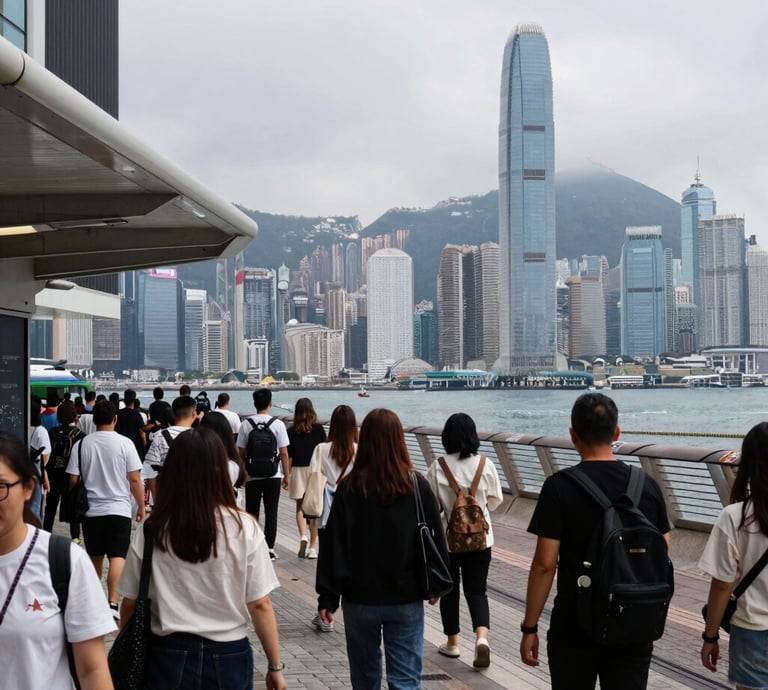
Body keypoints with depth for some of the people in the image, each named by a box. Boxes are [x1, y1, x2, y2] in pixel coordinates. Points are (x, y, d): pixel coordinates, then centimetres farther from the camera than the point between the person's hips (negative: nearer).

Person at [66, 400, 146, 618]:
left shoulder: (81, 444, -1)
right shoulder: (125, 444, -8)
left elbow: (73, 480, 0)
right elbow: (135, 480, -8)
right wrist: (141, 506, 4)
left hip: (91, 509, 3)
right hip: (119, 509, -3)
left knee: (95, 557, 18)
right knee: (117, 557, -7)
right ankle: (112, 602, -21)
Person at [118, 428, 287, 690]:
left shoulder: (151, 532, -9)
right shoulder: (244, 528, -12)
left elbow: (130, 604, -2)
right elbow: (260, 605, -9)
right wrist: (275, 666, 1)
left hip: (168, 658, 0)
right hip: (228, 658, 0)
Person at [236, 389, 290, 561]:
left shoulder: (246, 425, -4)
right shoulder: (278, 424, -8)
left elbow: (241, 453, 0)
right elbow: (284, 453, -6)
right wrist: (287, 475, 4)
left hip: (252, 476, 1)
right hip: (273, 475, -1)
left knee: (251, 513, 11)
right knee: (271, 513, 6)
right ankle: (269, 549, 6)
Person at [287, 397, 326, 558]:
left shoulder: (291, 431, -2)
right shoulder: (319, 429, -2)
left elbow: (288, 455, -3)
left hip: (298, 470, 0)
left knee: (300, 507, 13)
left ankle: (303, 536, -11)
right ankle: (313, 547, 9)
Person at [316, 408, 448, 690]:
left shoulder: (350, 487, -10)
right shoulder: (417, 485, -6)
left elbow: (334, 543, -9)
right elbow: (437, 537, 1)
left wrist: (327, 596, -3)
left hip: (361, 599, 0)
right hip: (406, 599, 0)